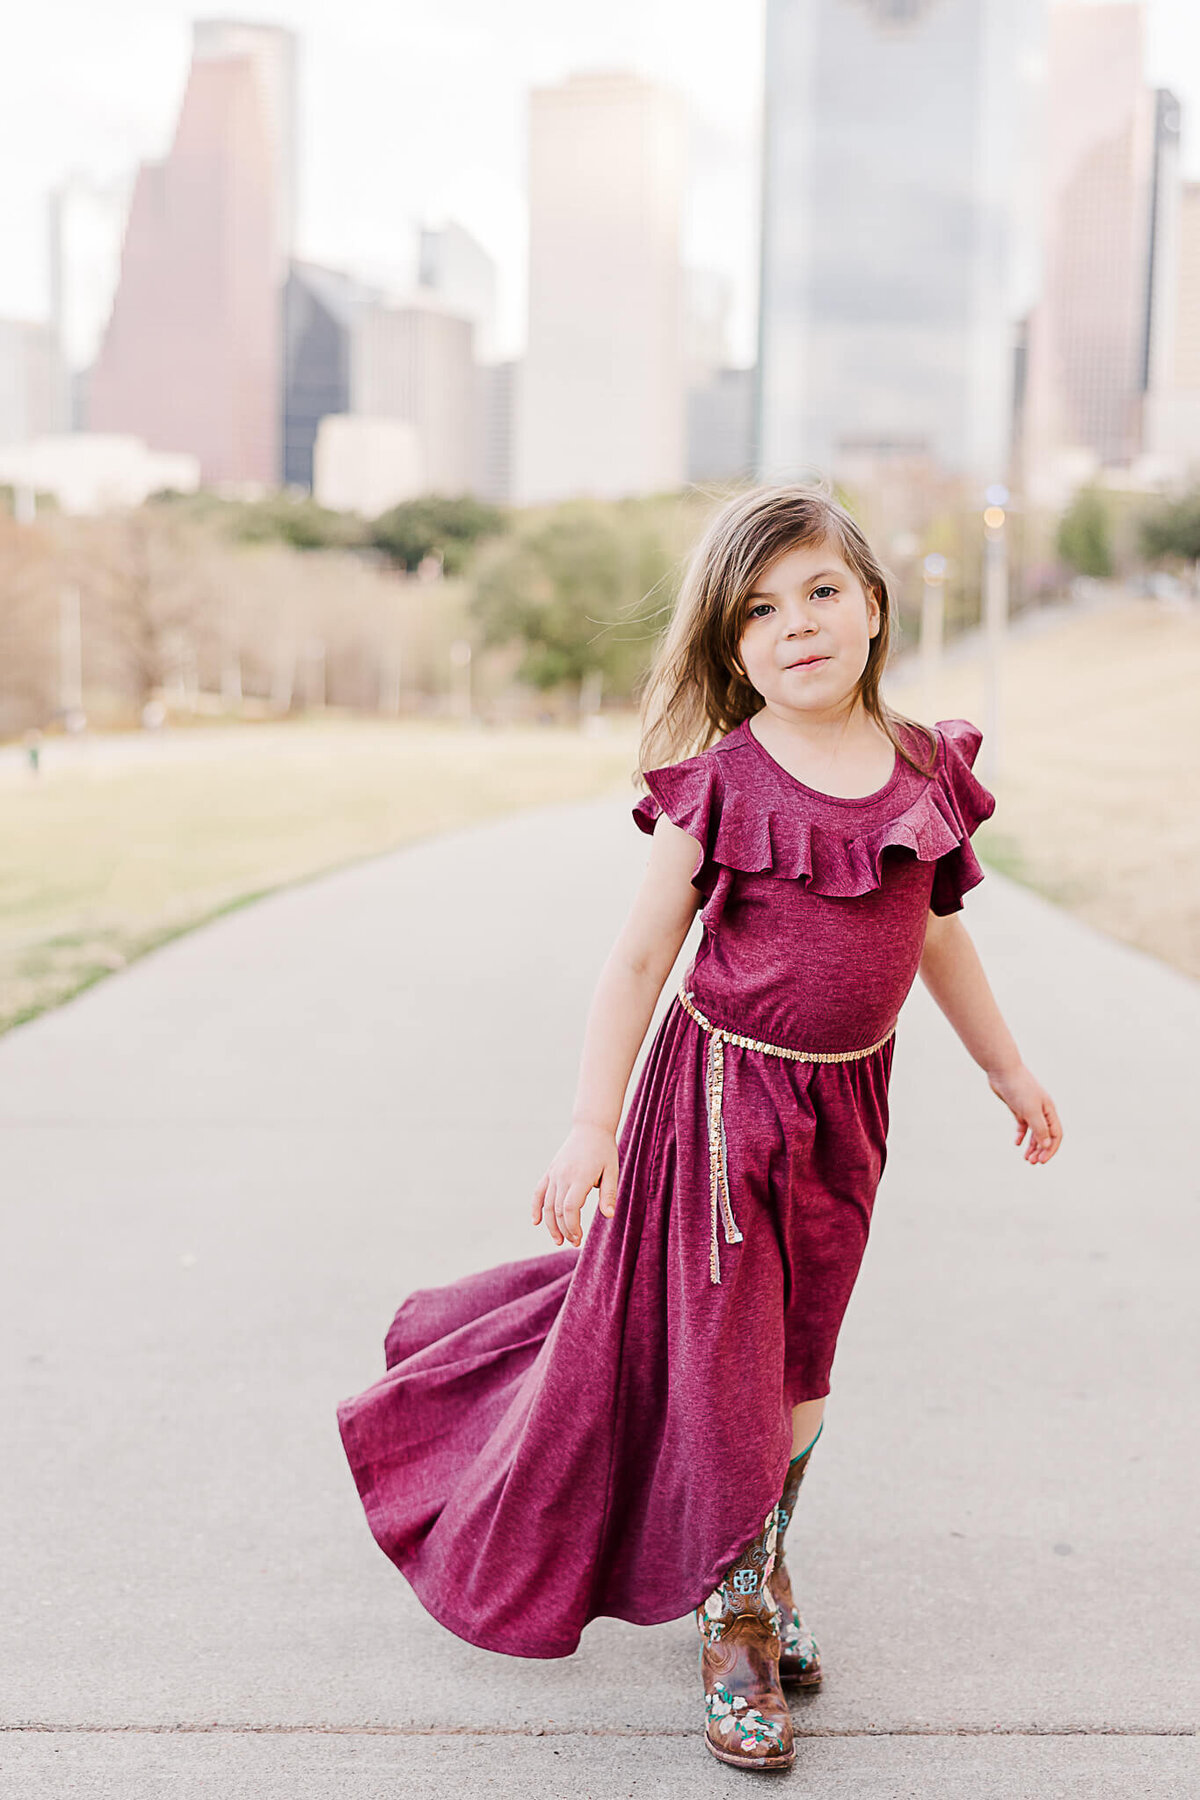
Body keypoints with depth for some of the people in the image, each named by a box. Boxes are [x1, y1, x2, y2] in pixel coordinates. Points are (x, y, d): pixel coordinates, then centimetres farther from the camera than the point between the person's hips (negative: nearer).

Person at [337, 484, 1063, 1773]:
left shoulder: (925, 770, -1)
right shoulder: (718, 784, -12)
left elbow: (937, 934, 14)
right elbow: (638, 959, -8)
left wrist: (1008, 1071, 21)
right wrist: (592, 1127, -11)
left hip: (846, 1100, 4)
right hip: (725, 1089, -4)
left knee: (802, 1355, 16)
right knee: (724, 1363, 2)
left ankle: (765, 1575, 39)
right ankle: (736, 1620, 22)